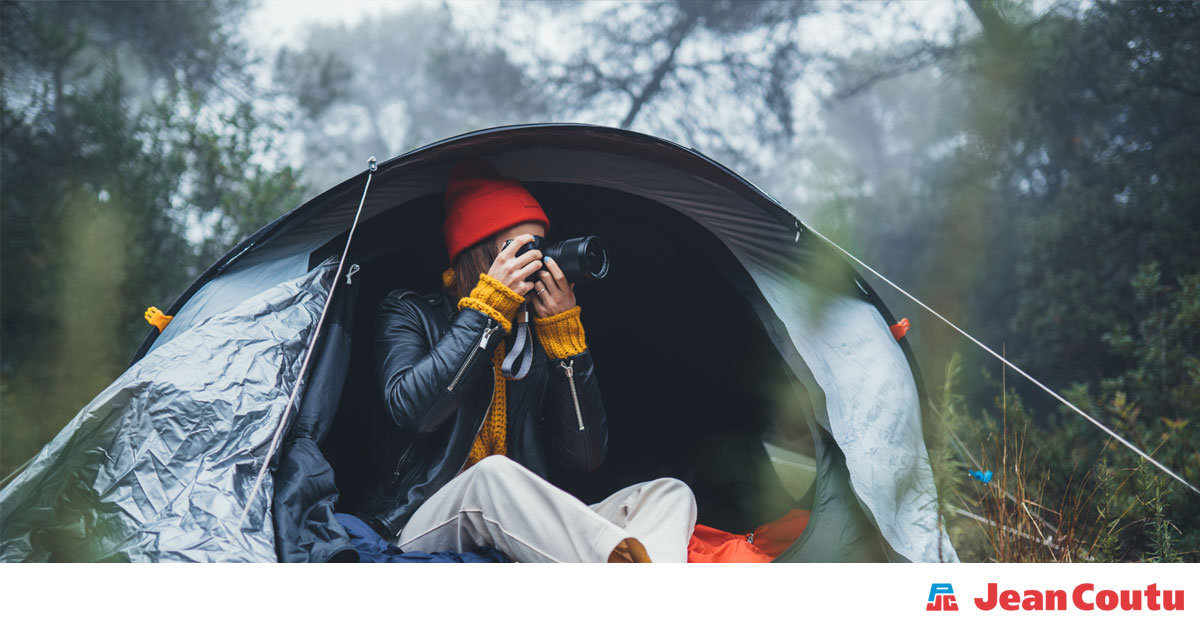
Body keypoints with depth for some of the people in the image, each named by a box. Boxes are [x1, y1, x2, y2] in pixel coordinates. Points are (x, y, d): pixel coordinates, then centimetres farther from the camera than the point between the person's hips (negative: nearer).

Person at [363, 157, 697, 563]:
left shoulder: (538, 333, 14)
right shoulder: (410, 314, 6)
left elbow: (585, 456, 3)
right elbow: (409, 409, -17)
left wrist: (563, 333, -4)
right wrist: (487, 309, -14)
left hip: (522, 534, 4)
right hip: (426, 528, -4)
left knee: (670, 494, -18)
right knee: (492, 475, -39)